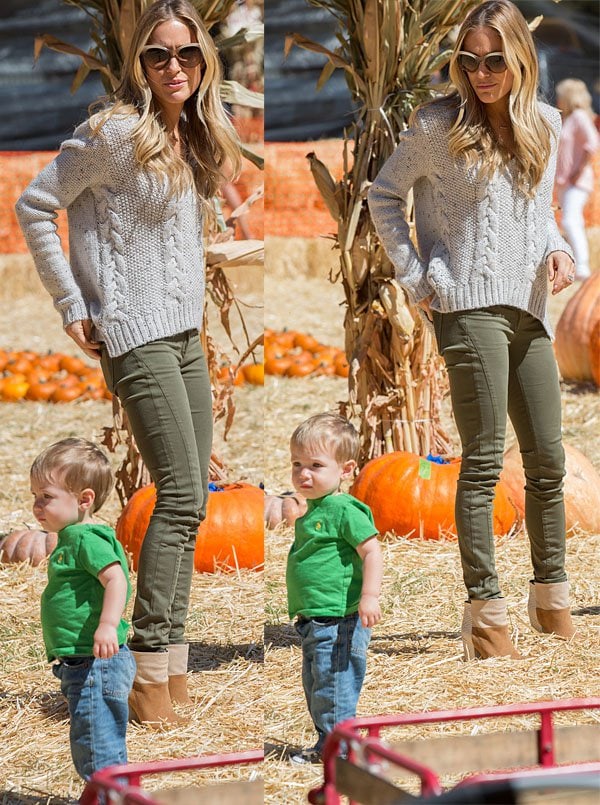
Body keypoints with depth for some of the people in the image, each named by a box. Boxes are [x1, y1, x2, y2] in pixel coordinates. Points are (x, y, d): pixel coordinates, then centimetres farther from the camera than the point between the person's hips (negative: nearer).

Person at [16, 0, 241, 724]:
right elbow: (34, 207, -8)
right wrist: (72, 305, -7)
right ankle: (148, 673, -9)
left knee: (188, 501, 6)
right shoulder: (115, 133, -11)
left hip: (185, 333, 8)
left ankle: (171, 666, 12)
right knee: (181, 497, -13)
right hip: (135, 336, -8)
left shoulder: (193, 138, 12)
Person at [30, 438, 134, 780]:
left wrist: (108, 625, -39)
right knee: (92, 746, 20)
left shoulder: (86, 538, -16)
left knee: (97, 748, -8)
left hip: (95, 663, -11)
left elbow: (116, 578, -28)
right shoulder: (73, 538, 16)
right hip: (81, 665, 11)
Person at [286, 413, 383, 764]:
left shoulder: (345, 510, -15)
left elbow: (372, 552, -20)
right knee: (316, 685, 18)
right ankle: (327, 745, 29)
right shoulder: (313, 511, 14)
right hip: (315, 622, 10)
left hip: (337, 621, -10)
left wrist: (370, 596, -29)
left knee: (333, 687, -7)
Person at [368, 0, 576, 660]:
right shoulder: (440, 125, -3)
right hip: (469, 304, -5)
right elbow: (383, 194, 6)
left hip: (528, 309, 6)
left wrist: (556, 249, 4)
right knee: (484, 460, -8)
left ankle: (551, 596, 23)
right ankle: (485, 612, -5)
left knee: (548, 459, 9)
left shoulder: (544, 124, 12)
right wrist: (414, 276, -1)